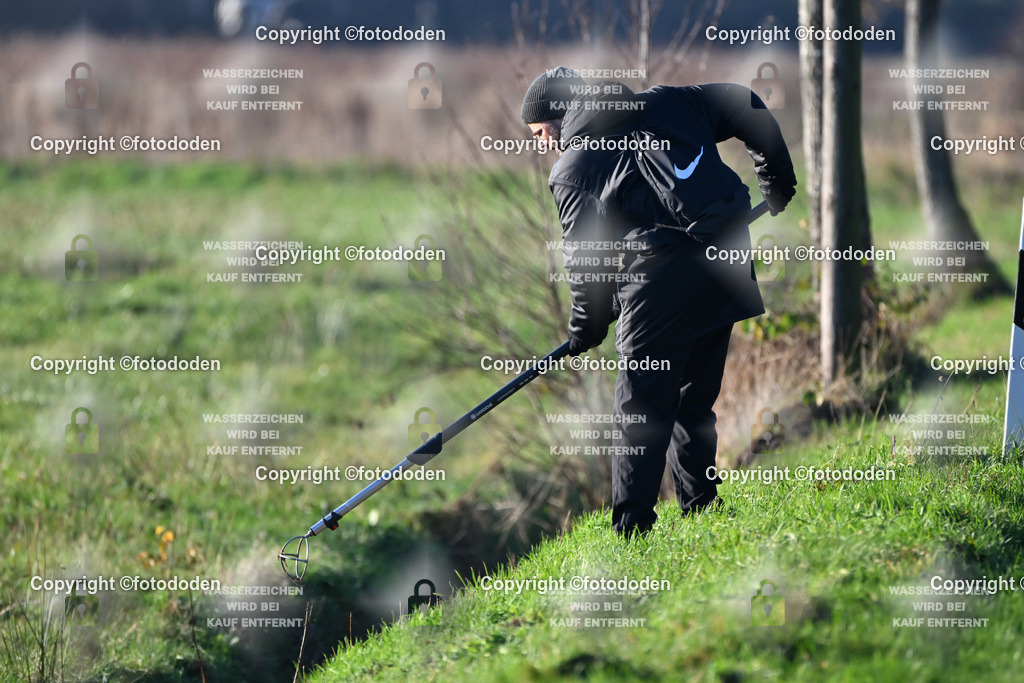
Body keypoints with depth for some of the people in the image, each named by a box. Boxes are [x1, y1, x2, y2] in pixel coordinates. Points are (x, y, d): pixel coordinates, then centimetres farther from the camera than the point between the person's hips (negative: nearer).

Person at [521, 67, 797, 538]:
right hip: (728, 253, 6)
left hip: (663, 274, -6)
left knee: (640, 408, 2)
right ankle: (700, 505, 22)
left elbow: (586, 257, 2)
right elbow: (748, 109, 17)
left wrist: (586, 330, 15)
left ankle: (631, 528, 0)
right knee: (694, 399, 19)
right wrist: (777, 178, 29)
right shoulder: (663, 104, 17)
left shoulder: (571, 170, 4)